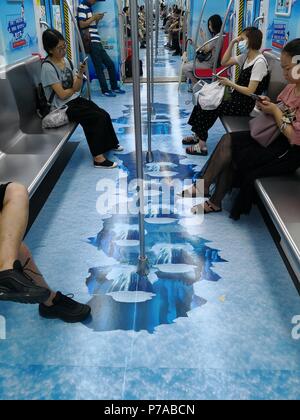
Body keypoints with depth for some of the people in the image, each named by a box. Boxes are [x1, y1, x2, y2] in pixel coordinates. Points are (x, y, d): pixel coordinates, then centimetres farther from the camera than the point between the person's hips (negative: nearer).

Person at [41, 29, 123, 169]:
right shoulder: (48, 67, -17)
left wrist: (81, 73, -15)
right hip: (63, 107, -7)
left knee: (104, 115, -9)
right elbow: (62, 94, -19)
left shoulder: (65, 60, 5)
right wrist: (74, 88, 0)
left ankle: (110, 144, 14)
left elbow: (77, 87, 3)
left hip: (76, 100, 7)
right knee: (100, 117, -18)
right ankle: (98, 157, -11)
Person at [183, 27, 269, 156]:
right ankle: (198, 136, 4)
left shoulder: (259, 62, -19)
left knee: (208, 108, -15)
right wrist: (232, 43, 2)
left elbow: (250, 91, -23)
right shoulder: (246, 56, 7)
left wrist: (230, 83, -15)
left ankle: (202, 145, -5)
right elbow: (224, 62, 13)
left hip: (244, 104, -9)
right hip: (236, 97, 9)